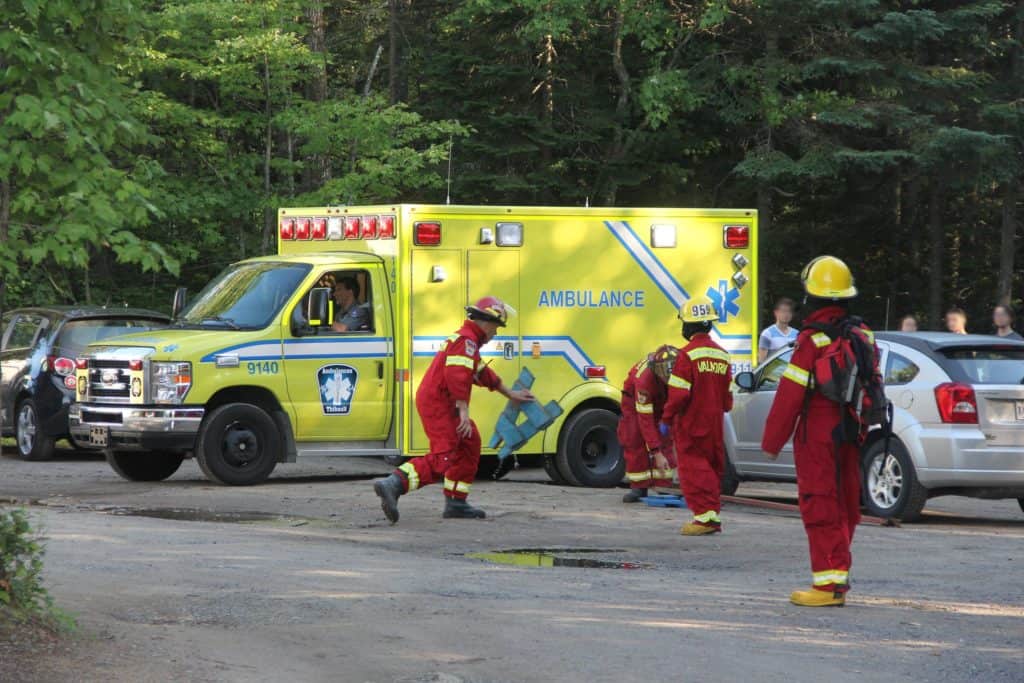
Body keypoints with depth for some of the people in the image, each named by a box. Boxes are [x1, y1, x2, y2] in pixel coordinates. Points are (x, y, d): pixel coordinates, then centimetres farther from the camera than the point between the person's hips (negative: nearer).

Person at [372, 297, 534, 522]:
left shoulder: (468, 339, 23)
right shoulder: (467, 340, -11)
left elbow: (482, 373, 37)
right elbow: (456, 375, -24)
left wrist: (510, 394, 45)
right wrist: (463, 411, -27)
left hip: (433, 401, 11)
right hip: (438, 404, -11)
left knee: (469, 446, 19)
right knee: (442, 459, -19)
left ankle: (455, 503, 21)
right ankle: (394, 485, -35)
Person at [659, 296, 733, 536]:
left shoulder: (688, 354, -15)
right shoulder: (722, 355, 8)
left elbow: (679, 393, -17)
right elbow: (728, 395, 13)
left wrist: (666, 419, -8)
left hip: (691, 425, -7)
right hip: (714, 425, 7)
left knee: (693, 468, -4)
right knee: (712, 468, 14)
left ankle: (705, 515, -13)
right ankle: (713, 516, 18)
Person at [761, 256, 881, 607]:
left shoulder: (813, 340, -15)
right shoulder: (863, 337, 7)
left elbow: (790, 395, -14)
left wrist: (772, 440, -7)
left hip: (817, 436, -7)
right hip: (852, 434, 7)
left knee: (820, 508, -4)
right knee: (844, 505, 15)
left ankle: (829, 582, -6)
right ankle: (838, 573, 24)